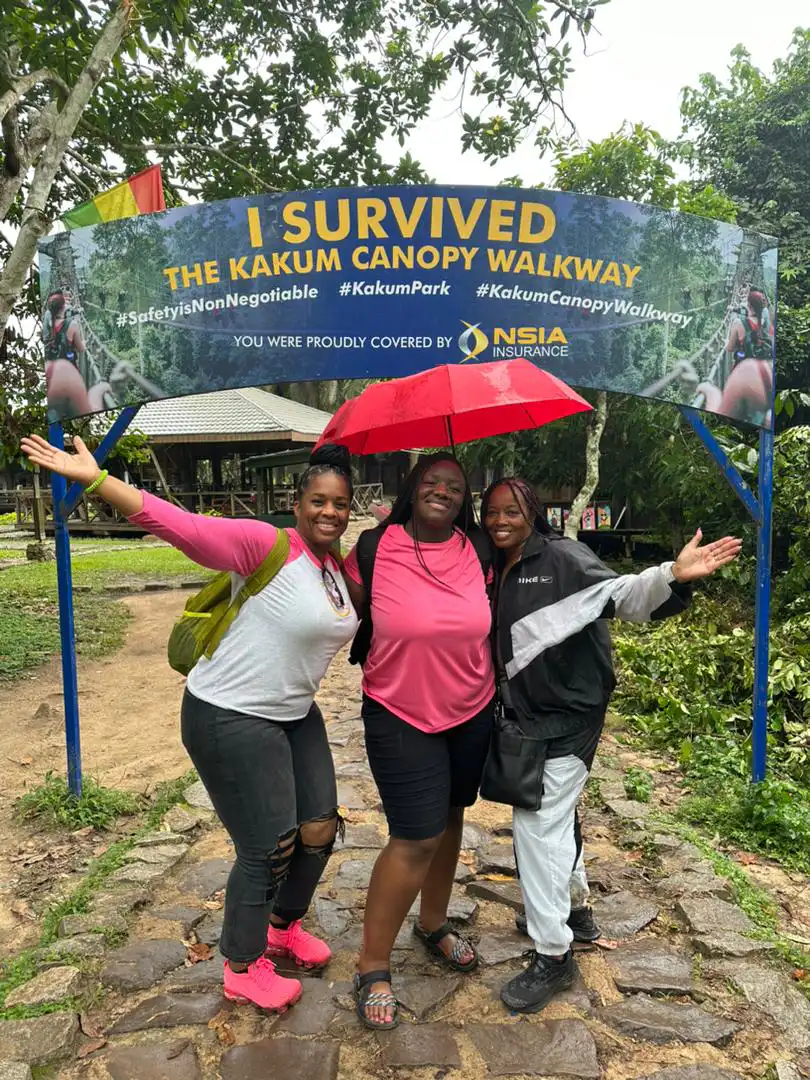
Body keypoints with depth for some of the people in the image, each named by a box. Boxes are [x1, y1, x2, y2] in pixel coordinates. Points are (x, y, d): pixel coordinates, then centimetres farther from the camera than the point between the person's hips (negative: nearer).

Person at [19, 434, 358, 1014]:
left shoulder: (340, 568, 3)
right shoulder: (266, 544, -21)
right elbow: (181, 525, -30)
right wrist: (94, 478, -37)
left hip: (295, 715, 8)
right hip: (231, 719, -8)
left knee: (320, 831, 15)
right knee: (268, 848, 2)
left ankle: (284, 926, 44)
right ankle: (243, 969, 29)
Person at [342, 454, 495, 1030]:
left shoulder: (479, 552, -3)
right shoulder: (374, 548, -13)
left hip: (474, 713, 5)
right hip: (401, 717, -4)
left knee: (450, 817, 20)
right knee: (417, 839, -5)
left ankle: (434, 924, 45)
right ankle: (373, 969, 16)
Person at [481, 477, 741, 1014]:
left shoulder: (562, 557, -15)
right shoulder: (494, 569, 6)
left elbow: (620, 592, -26)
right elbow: (487, 638, 18)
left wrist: (673, 575, -42)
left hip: (565, 717, -7)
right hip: (522, 715, 8)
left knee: (539, 825, -5)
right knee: (553, 818, 23)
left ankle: (553, 955, 10)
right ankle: (570, 906, 45)